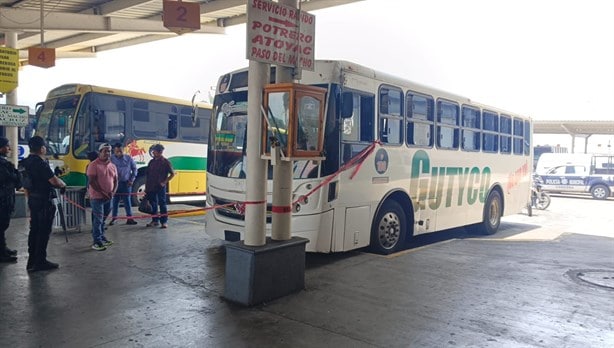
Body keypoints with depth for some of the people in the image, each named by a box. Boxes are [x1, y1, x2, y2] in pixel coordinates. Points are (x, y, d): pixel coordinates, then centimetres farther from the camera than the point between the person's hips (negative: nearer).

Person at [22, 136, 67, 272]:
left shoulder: (25, 162, 10)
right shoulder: (40, 163, -18)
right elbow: (54, 181, -21)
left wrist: (29, 198, 23)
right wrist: (63, 184, -1)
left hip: (32, 199, 9)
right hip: (44, 200, -9)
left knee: (34, 229, 14)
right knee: (44, 231, -1)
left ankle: (32, 261, 20)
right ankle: (40, 262, 4)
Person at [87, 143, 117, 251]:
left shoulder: (112, 166, 12)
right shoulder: (94, 165, -9)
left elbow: (115, 181, 14)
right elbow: (92, 182, -15)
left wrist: (113, 192, -4)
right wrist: (103, 193, -18)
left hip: (109, 197, 6)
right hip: (97, 197, -6)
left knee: (103, 219, 15)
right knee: (98, 219, -7)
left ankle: (102, 238, 25)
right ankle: (96, 242, -3)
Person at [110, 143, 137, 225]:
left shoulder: (128, 158, 1)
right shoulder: (111, 159, -4)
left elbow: (134, 169, 9)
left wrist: (132, 180, 2)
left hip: (126, 183, 1)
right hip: (115, 183, -1)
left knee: (127, 200, 3)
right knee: (115, 201, 7)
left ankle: (129, 218, 8)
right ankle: (114, 218, 17)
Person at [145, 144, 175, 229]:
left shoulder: (165, 162, -5)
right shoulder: (151, 162, 10)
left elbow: (172, 174, -2)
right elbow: (148, 175, 13)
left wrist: (164, 182, -10)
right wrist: (146, 187, 9)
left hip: (160, 187, -5)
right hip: (151, 187, 5)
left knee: (162, 204, -2)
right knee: (153, 204, 10)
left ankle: (164, 222, 3)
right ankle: (155, 221, 21)